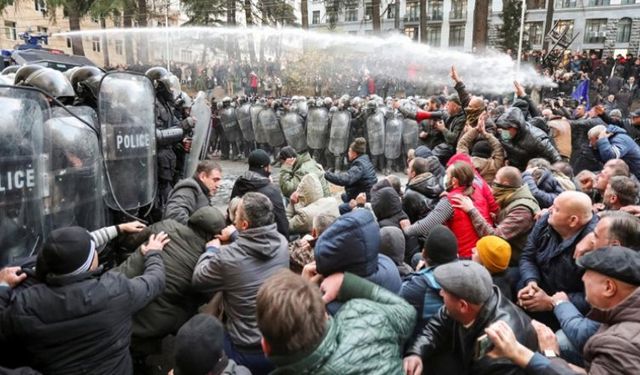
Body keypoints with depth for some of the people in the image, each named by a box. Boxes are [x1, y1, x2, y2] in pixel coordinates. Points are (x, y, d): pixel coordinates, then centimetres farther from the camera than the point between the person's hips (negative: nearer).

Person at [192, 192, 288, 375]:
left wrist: (211, 249, 10)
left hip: (249, 352, -4)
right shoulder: (282, 242, -11)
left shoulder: (226, 257, -25)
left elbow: (198, 280, -3)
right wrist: (235, 235, 21)